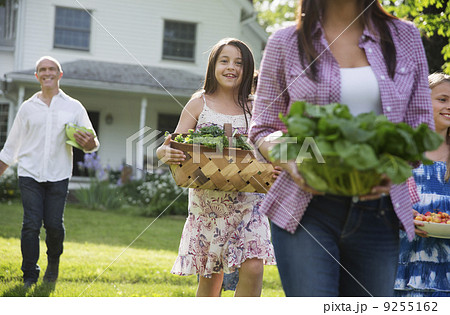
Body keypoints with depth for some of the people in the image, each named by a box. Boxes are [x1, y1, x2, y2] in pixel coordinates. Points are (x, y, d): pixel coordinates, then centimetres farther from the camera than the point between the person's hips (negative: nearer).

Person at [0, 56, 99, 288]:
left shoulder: (74, 107, 8)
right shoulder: (28, 108, 9)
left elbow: (92, 145, 7)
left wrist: (89, 143, -17)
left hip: (58, 176, 0)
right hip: (29, 174, 0)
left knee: (54, 225, -5)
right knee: (31, 224, -8)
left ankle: (53, 261, 25)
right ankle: (29, 276, 3)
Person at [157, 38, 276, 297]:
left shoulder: (254, 109, 6)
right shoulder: (199, 104, 3)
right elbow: (175, 148, -1)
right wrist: (166, 153, -24)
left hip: (247, 201, 1)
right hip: (207, 202, 0)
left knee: (253, 268, -14)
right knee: (210, 275, 6)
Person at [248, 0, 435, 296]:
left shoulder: (406, 38, 11)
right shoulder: (285, 44, 6)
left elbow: (421, 128, 11)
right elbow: (262, 129, 10)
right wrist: (289, 162, -13)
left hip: (377, 212, 2)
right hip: (307, 208, -2)